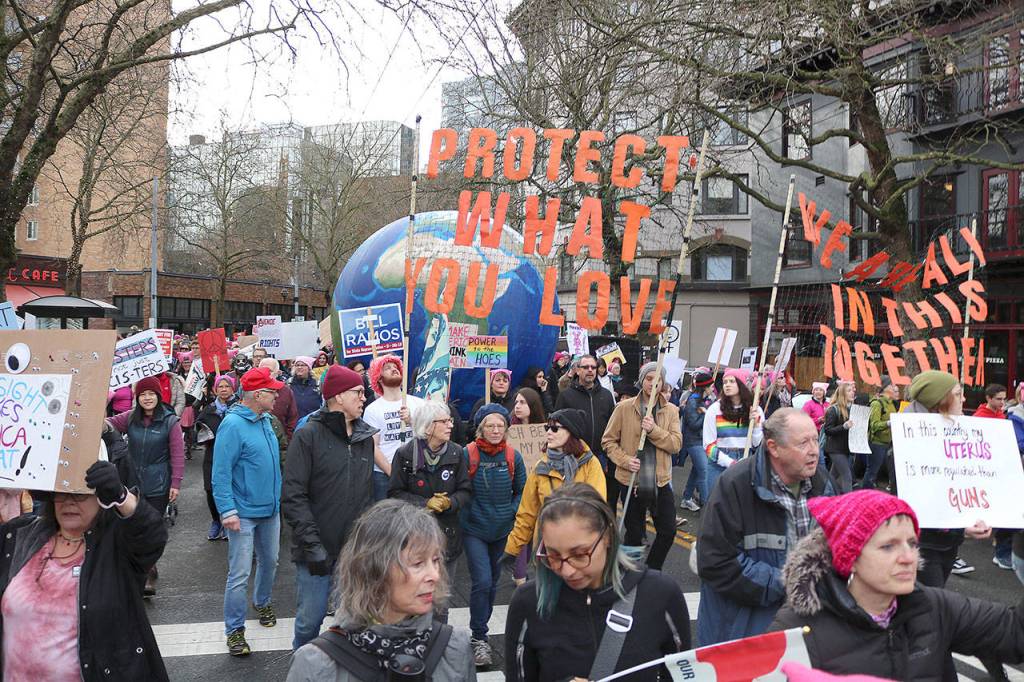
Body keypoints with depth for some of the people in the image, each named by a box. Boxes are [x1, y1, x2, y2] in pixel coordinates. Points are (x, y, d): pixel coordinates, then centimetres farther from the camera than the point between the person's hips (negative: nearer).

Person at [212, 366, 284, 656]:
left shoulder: (265, 420, 6)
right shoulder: (233, 425, -19)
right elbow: (221, 473, -20)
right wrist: (228, 511, -23)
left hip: (271, 509, 8)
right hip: (244, 513, -8)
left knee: (269, 562, 21)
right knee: (239, 575, -2)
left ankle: (262, 602, 44)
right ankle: (235, 629, 11)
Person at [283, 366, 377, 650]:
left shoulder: (366, 437, 7)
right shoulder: (308, 436, -7)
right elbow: (293, 496, -11)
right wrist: (313, 545, -16)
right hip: (318, 549, -4)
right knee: (310, 619, 5)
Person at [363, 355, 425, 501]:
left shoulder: (418, 403, 6)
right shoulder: (373, 409, 1)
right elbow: (373, 446, -3)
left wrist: (411, 421, -19)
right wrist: (392, 473, -11)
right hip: (384, 475, -1)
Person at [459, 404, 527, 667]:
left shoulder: (513, 457, -2)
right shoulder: (467, 455, -10)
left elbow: (521, 490, 8)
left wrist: (512, 512, -4)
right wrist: (464, 516, -9)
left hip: (502, 530, 3)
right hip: (474, 529, -3)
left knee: (492, 582, 16)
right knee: (482, 581, -13)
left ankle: (480, 628, 36)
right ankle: (479, 638, 2)